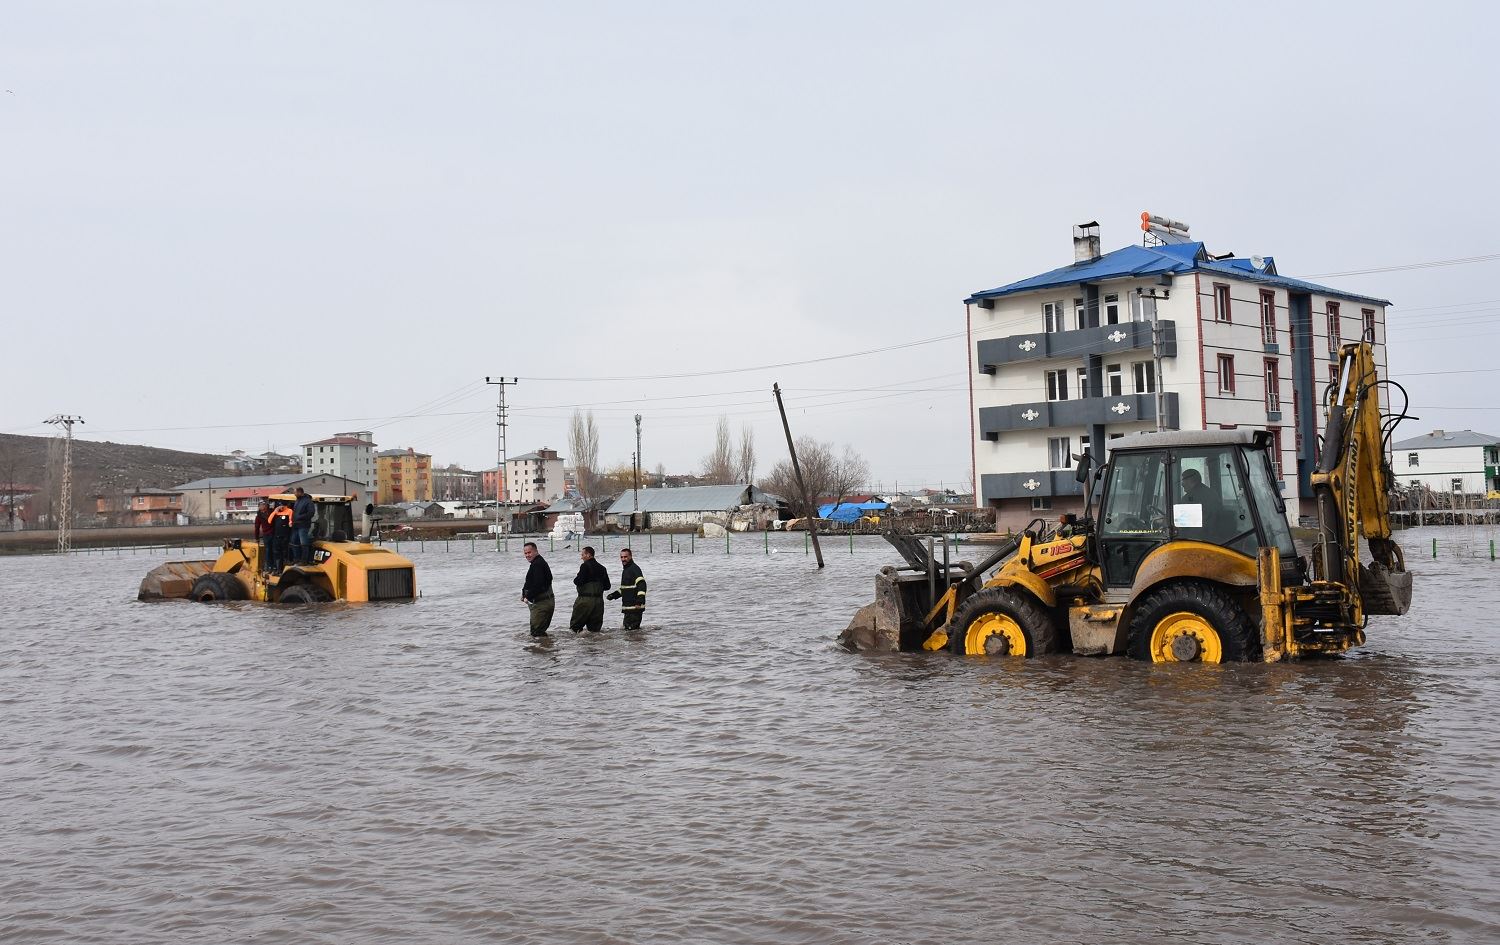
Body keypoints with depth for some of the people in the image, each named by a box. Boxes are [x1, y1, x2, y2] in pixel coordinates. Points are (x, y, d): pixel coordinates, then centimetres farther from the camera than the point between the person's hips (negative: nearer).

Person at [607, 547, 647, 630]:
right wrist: (614, 595, 20)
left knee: (632, 628, -13)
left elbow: (641, 584, -21)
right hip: (627, 606, 10)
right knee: (627, 626, 15)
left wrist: (640, 599, -30)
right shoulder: (625, 570, 19)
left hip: (635, 606, -10)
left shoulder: (635, 568, -12)